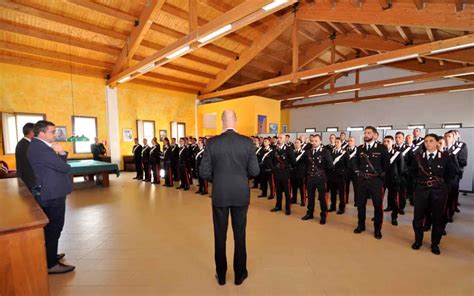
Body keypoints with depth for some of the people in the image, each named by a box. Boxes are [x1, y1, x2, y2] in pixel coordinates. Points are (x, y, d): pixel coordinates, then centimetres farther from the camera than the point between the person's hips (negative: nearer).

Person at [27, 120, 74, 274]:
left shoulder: (39, 146, 12)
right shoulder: (40, 148, -21)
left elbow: (57, 164, 10)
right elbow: (64, 167, -23)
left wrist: (60, 154, -9)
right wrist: (61, 153, -4)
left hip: (50, 192, 11)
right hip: (52, 194, -11)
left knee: (50, 227, 21)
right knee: (53, 228, -1)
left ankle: (49, 255, 36)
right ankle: (51, 264, 11)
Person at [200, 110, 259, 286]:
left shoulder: (212, 142, -9)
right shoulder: (247, 142, -8)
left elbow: (204, 173, -8)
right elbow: (254, 171, -6)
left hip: (219, 195, 0)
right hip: (241, 194, 1)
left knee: (220, 235, 15)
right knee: (239, 234, 16)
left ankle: (221, 275, 32)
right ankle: (240, 274, 31)